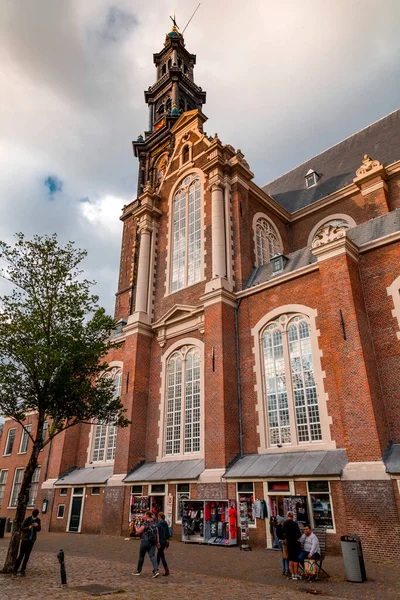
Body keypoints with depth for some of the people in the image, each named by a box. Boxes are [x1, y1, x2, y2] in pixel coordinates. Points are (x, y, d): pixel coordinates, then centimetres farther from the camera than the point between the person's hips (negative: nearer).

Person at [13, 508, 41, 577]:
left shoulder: (38, 520, -1)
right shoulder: (27, 519, -12)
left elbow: (38, 530, 3)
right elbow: (22, 529, -10)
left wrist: (37, 526, -20)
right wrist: (28, 527, -29)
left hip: (32, 539, 3)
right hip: (25, 538, -3)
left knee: (27, 555, 4)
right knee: (21, 555, -6)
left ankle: (23, 570, 12)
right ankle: (15, 570, 3)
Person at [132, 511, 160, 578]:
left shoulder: (145, 523, -11)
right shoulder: (154, 524, 11)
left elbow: (138, 532, -11)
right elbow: (157, 533, 8)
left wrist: (136, 527, 7)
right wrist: (158, 542, 7)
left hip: (145, 541, -6)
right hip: (153, 542, 6)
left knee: (141, 556, 11)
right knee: (152, 556, 1)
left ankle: (138, 571, 23)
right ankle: (156, 570, -16)